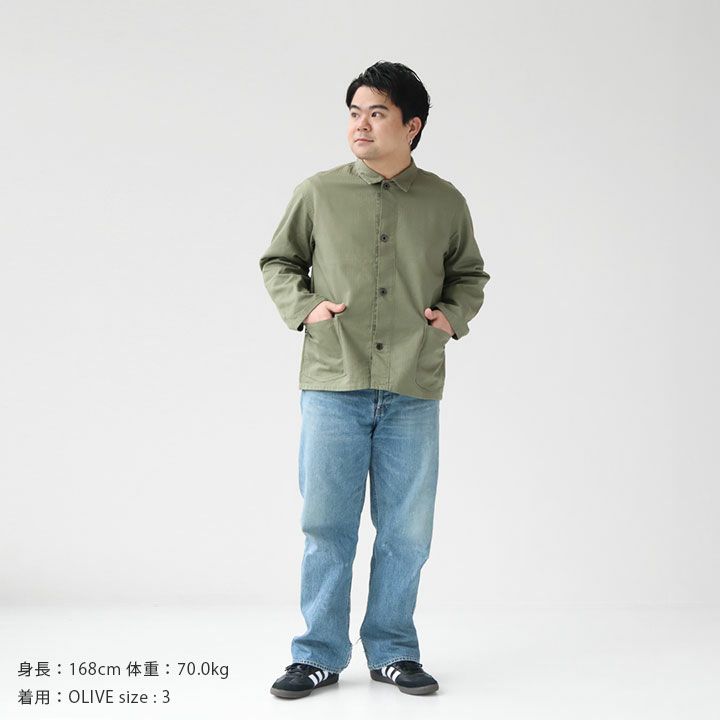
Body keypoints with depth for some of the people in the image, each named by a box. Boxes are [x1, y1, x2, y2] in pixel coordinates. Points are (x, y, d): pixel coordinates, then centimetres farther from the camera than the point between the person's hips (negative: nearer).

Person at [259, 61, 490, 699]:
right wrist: (303, 307, -2)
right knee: (326, 525, 4)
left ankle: (393, 651, 24)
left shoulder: (445, 203, 6)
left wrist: (453, 316, 2)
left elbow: (470, 275, 20)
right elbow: (277, 262, 15)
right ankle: (319, 655, 18)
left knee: (406, 530, 8)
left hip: (413, 392, 1)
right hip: (333, 385, -1)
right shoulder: (318, 194, 3)